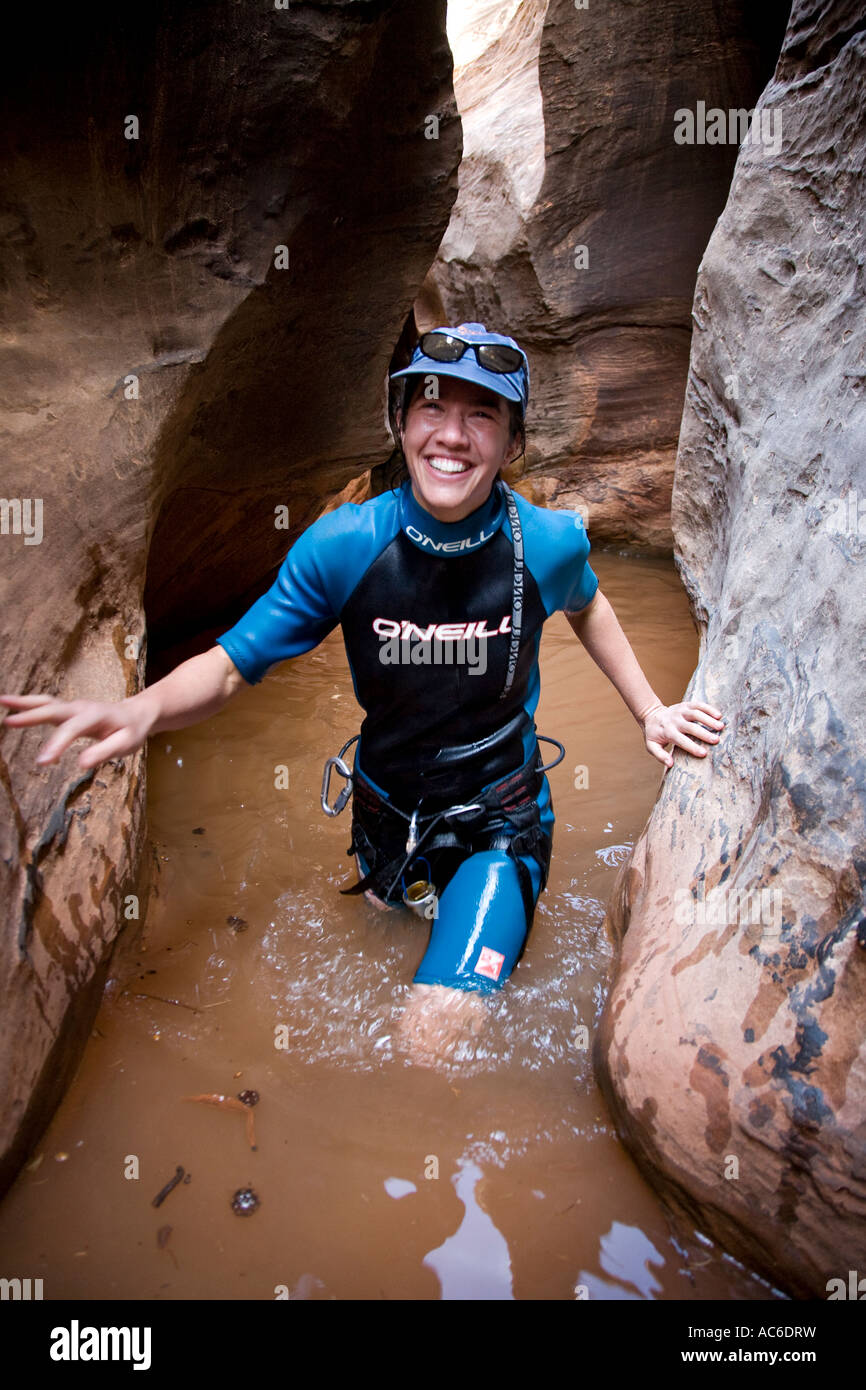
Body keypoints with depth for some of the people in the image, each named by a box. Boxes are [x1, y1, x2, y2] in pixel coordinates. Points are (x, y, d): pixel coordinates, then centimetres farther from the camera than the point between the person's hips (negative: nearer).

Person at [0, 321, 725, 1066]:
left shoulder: (549, 541, -16)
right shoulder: (343, 544, -18)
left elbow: (586, 606, 9)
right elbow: (232, 663, -13)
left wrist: (651, 710, 4)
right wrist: (141, 708, -34)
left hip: (498, 816, -2)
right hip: (387, 806, 2)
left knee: (435, 1043, -13)